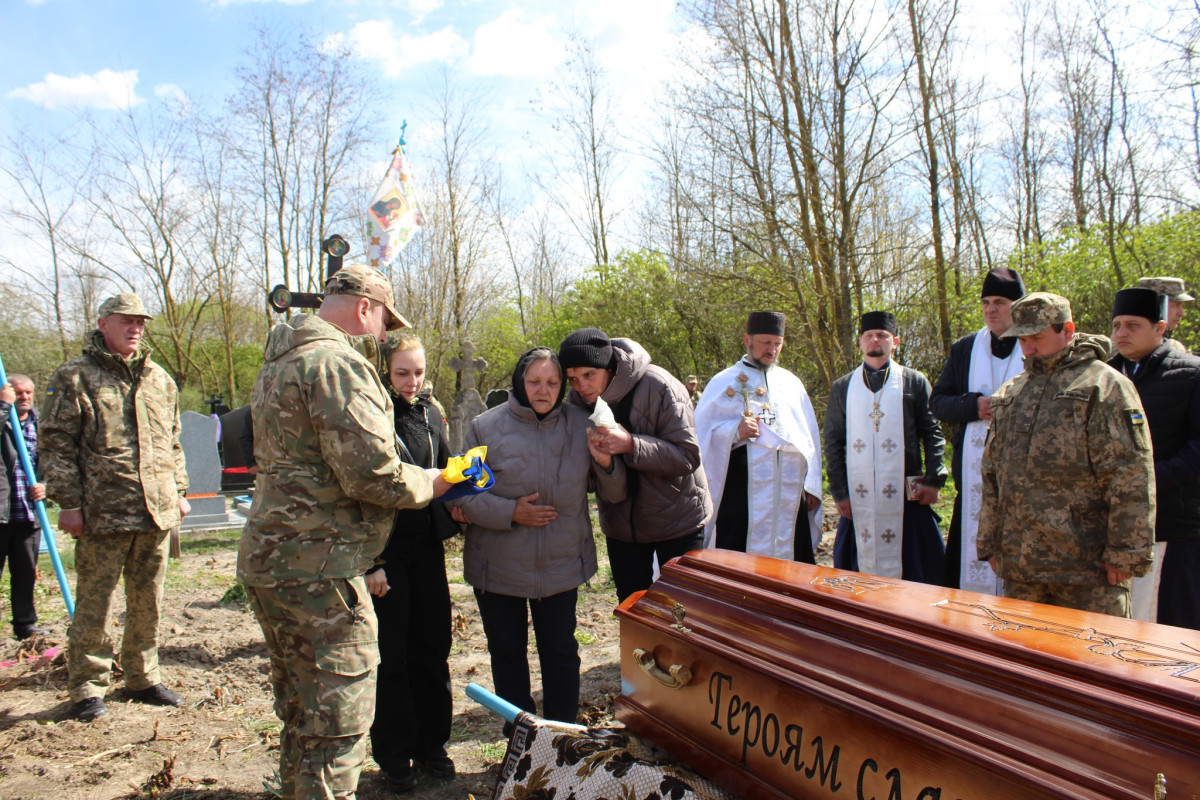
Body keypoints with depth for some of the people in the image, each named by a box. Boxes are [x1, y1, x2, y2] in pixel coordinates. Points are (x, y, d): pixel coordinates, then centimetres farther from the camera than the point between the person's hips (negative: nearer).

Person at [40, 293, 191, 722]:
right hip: (102, 515, -5)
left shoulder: (159, 380, 15)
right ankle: (87, 687, 17)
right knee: (94, 605, 3)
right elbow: (56, 445, -4)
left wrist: (179, 490, 15)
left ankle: (143, 678, 26)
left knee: (148, 604, 13)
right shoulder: (74, 377, -1)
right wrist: (69, 501, -10)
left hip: (157, 512, 5)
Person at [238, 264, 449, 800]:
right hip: (317, 570, -10)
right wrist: (429, 484, -5)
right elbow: (372, 473, -24)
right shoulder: (338, 364, -16)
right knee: (339, 718, -1)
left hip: (270, 559, 10)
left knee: (302, 712, 22)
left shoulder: (278, 364, 17)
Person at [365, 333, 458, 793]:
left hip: (427, 547, 5)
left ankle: (431, 745, 28)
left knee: (432, 650, 12)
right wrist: (370, 563, -15)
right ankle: (394, 757, 21)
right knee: (391, 657, 5)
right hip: (385, 552, -5)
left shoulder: (430, 415, 8)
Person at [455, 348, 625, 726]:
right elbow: (462, 495, -9)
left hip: (561, 565, 1)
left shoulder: (581, 425, -1)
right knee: (507, 653, 14)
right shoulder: (486, 427, -7)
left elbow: (612, 494, 4)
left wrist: (606, 464, -17)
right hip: (499, 565, 0)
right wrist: (510, 512, -20)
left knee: (561, 652, 12)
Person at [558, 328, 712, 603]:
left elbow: (688, 456, -25)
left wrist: (630, 444, -37)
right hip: (621, 523, 5)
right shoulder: (578, 398, -8)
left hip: (676, 519, -4)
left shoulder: (658, 387, -24)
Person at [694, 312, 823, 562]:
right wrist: (734, 431, -17)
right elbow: (702, 433, 1)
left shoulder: (791, 383, 17)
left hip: (790, 494, 4)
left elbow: (810, 436, 18)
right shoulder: (724, 382, 6)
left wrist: (812, 485, 10)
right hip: (742, 493, -3)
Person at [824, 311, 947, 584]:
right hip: (859, 498, 1)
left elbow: (933, 433, 6)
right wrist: (839, 492, 3)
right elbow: (833, 443, 9)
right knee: (863, 565, 3)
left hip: (906, 496, -1)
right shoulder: (842, 388, 11)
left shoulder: (915, 382, 7)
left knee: (912, 571, 3)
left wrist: (933, 480, -3)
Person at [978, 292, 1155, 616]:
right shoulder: (1010, 393, 17)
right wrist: (990, 542, 16)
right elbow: (992, 474, 19)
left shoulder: (1105, 385, -3)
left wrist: (1125, 553, -14)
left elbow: (1132, 479, -10)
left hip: (1085, 565, -6)